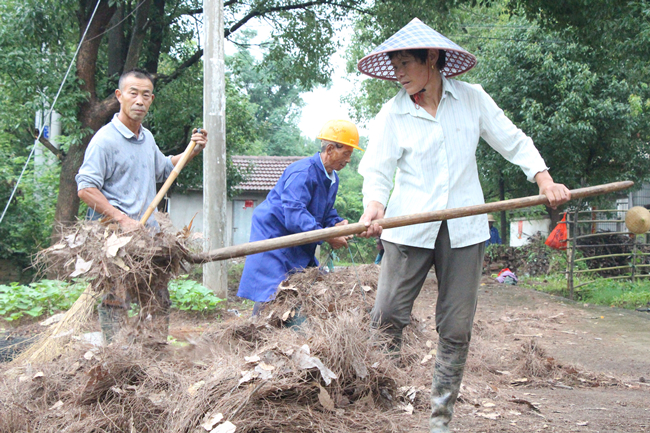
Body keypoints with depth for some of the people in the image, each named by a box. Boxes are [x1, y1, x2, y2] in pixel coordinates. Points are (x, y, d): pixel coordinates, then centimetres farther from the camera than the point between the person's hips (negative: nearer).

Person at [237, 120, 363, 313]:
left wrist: (336, 224, -7)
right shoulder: (302, 173, -24)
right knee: (271, 295, -14)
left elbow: (326, 212, 17)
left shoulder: (332, 178, 9)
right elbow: (293, 215, -32)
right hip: (273, 237, -10)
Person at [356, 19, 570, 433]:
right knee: (387, 317, -5)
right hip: (409, 229, 0)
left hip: (464, 229, 0)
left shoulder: (472, 98, 4)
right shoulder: (393, 113, 2)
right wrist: (374, 206, -21)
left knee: (456, 329, 3)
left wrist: (544, 178, -4)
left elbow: (513, 142, 9)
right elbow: (378, 171, -1)